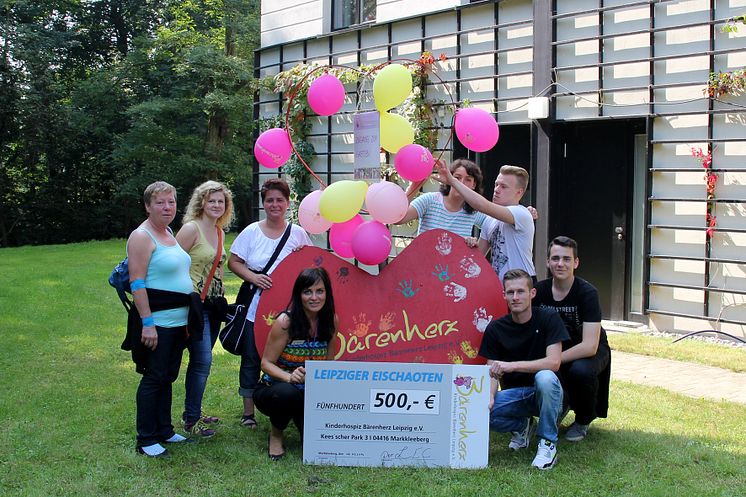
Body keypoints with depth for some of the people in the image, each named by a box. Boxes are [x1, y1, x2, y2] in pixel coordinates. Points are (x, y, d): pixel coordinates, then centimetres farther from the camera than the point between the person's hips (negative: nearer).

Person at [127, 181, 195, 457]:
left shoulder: (170, 233, 15)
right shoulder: (142, 237, -12)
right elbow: (137, 282, -17)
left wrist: (188, 318, 21)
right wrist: (147, 322, -22)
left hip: (178, 320, 9)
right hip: (157, 322, -8)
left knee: (168, 377, 15)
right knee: (154, 378, -3)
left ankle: (164, 430, 25)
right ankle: (146, 439, 5)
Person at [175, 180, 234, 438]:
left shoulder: (219, 232, 12)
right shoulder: (191, 229, -12)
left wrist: (220, 298, 16)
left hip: (213, 304, 8)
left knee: (201, 360, 13)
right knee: (203, 360, -9)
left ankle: (193, 412, 24)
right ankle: (191, 419, 1)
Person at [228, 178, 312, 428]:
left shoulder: (298, 233, 5)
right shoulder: (251, 232, 2)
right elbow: (233, 261, 1)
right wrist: (253, 277, -14)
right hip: (254, 309, 0)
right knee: (251, 359, 5)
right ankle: (248, 412, 16)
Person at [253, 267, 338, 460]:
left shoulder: (330, 321, -3)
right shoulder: (285, 321, -17)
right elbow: (267, 363, -14)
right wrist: (289, 377, -33)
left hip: (311, 394, 4)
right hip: (273, 390, -4)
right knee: (287, 393, -39)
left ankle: (300, 417, 18)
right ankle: (275, 434, -5)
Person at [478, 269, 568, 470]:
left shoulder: (548, 319, -7)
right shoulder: (495, 329, 1)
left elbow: (553, 362, -19)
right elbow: (492, 372, -1)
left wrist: (512, 365, -27)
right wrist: (489, 396, -23)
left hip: (544, 393, -3)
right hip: (514, 394, 3)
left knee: (545, 377, -38)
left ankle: (548, 443, -18)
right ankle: (521, 426, 7)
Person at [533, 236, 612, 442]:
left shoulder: (587, 293, -22)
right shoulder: (540, 290, -9)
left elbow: (589, 346, -28)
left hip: (590, 351, -4)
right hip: (556, 347, 4)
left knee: (580, 370, -37)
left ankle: (583, 420, -4)